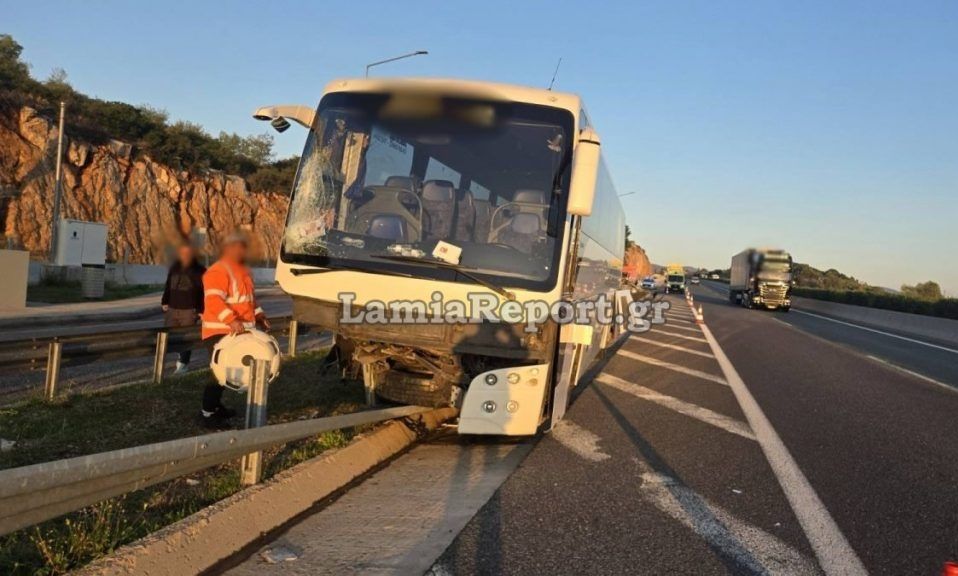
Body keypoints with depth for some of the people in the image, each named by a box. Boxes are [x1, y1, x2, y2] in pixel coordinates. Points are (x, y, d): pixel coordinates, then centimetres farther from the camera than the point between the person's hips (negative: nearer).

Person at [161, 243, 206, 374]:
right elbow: (168, 287, 20)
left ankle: (183, 363, 8)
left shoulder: (199, 271, -3)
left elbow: (204, 293, -5)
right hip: (172, 309, 5)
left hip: (189, 311, -5)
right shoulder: (174, 269, 11)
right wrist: (165, 302, 14)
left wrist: (201, 310, -9)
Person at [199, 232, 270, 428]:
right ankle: (208, 414, -3)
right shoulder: (218, 271, -15)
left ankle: (217, 406, 30)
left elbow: (249, 297, 29)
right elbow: (213, 301, -26)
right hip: (220, 331, -10)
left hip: (238, 331, 10)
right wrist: (232, 320, -35)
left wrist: (258, 315, 17)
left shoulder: (243, 270, 17)